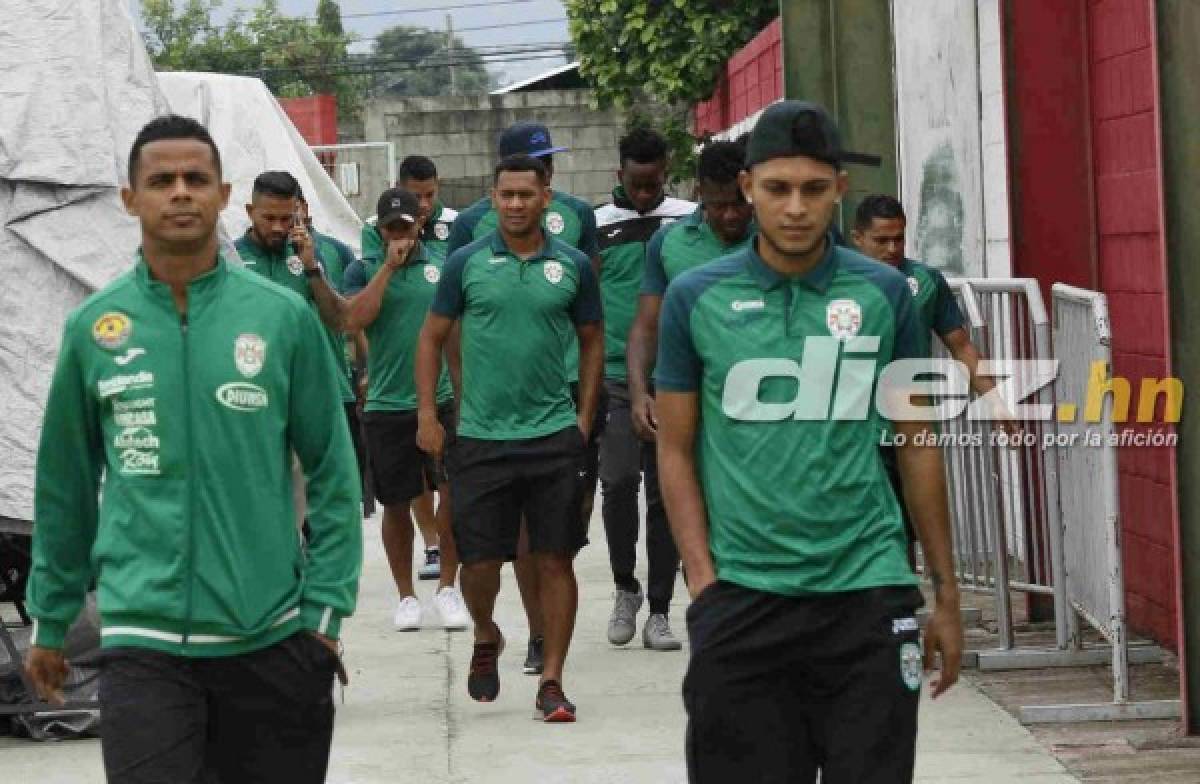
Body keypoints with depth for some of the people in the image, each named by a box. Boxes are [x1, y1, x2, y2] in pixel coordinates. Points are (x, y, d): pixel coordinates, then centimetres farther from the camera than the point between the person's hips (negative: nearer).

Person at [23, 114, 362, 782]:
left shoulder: (284, 317, 0)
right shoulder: (93, 327, 2)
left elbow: (333, 472, 2)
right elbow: (64, 489, 10)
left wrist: (327, 608, -3)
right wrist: (50, 622, 13)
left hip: (271, 634, 1)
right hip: (142, 638, 0)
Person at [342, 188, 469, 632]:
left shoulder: (441, 265, 6)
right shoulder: (364, 270, 3)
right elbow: (354, 320, -14)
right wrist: (389, 266, -13)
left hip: (442, 399, 0)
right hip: (387, 406, 0)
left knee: (455, 491, -8)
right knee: (397, 504, 8)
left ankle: (447, 588, 4)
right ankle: (406, 596, 20)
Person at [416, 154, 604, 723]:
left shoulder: (572, 266, 4)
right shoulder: (467, 262, 2)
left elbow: (592, 340, 13)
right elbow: (432, 338, 8)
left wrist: (585, 415, 6)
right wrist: (427, 414, 1)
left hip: (554, 436, 0)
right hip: (480, 436, 0)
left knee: (555, 560, 0)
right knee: (478, 560, 2)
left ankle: (551, 682, 7)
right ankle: (485, 639, 33)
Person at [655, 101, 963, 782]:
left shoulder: (885, 294, 4)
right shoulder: (697, 299, 2)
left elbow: (917, 446, 9)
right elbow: (677, 449, 5)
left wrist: (947, 593, 9)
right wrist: (703, 580, -5)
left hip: (868, 592, 0)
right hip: (742, 599, 0)